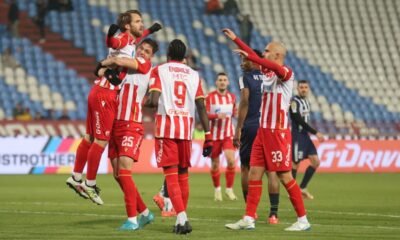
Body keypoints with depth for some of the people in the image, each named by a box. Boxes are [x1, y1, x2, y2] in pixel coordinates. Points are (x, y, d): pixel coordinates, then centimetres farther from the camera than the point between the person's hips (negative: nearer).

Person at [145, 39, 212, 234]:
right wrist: (208, 136, 6)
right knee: (183, 175, 15)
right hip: (186, 129, 3)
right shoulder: (194, 75, 11)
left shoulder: (159, 71, 2)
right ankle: (181, 218, 17)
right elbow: (201, 108, 5)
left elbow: (153, 101, -11)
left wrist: (145, 103, 12)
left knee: (171, 175, -4)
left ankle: (182, 218, -18)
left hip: (166, 127, -3)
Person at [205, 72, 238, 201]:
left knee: (231, 161, -15)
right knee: (215, 164, 5)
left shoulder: (232, 97, 7)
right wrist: (217, 115, -23)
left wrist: (235, 113, -3)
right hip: (214, 135, -2)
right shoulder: (210, 97, -4)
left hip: (228, 134, 2)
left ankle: (229, 189, -1)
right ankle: (217, 189, 24)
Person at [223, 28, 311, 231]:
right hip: (263, 130, 8)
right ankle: (248, 219, 7)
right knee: (254, 173, 5)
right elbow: (255, 58, 28)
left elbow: (276, 68, -33)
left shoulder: (286, 73, -11)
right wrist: (235, 39, 30)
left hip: (278, 132, -8)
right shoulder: (267, 71, 14)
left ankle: (303, 220, 1)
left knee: (285, 176, -6)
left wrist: (248, 56, -35)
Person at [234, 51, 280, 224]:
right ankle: (273, 213, -8)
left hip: (250, 127, -3)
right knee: (271, 170, 0)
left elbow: (244, 103, -11)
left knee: (245, 168, 12)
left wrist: (238, 129, -10)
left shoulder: (246, 78, -2)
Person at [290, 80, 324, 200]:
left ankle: (302, 188, 11)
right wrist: (316, 133, -19)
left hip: (305, 135, 8)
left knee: (315, 161, 3)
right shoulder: (294, 101, -13)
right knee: (296, 163, -4)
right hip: (297, 135, -8)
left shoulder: (306, 102, 15)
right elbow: (299, 120, -19)